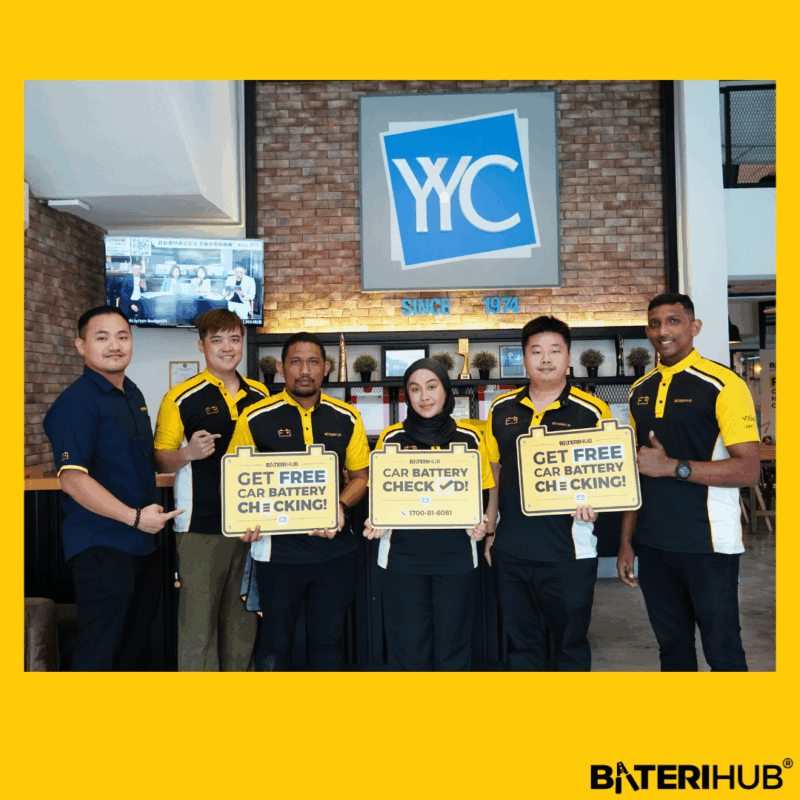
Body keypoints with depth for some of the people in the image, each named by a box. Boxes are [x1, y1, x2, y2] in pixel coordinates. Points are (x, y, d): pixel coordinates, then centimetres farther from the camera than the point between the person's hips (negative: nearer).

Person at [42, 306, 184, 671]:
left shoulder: (133, 395, 12)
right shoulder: (76, 402, -15)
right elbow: (73, 479, -24)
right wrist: (134, 516, -24)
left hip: (143, 542, 9)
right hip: (101, 544, -9)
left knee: (134, 642, 21)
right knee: (98, 653, -1)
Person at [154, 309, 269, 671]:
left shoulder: (260, 394, 10)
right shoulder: (181, 397, -4)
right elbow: (160, 461, -3)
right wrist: (188, 453, -22)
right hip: (202, 526, -4)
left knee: (244, 618, 14)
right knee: (199, 619, 1)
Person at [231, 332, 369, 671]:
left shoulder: (347, 418, 3)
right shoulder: (255, 418, -4)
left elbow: (360, 476, 9)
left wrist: (340, 506, -10)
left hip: (336, 549, 2)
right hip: (278, 549, -2)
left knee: (328, 636, 15)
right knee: (276, 638, 12)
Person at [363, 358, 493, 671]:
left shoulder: (469, 438, 5)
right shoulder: (391, 438, 3)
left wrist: (481, 524, -9)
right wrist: (374, 523, -11)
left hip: (456, 554, 1)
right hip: (403, 555, 0)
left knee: (452, 645, 10)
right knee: (408, 646, 7)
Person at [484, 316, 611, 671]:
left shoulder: (592, 411, -4)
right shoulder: (501, 409, 6)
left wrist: (592, 503, -21)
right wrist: (489, 531, 12)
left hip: (569, 551, -3)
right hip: (510, 551, 3)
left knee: (571, 644, 13)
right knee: (520, 644, 16)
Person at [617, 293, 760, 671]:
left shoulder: (722, 384, -10)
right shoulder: (640, 390, 9)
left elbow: (748, 469, -15)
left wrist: (673, 467, -22)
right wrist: (626, 540, 11)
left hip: (708, 543, -5)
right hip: (653, 543, 5)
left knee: (722, 650, 7)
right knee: (672, 646, 17)